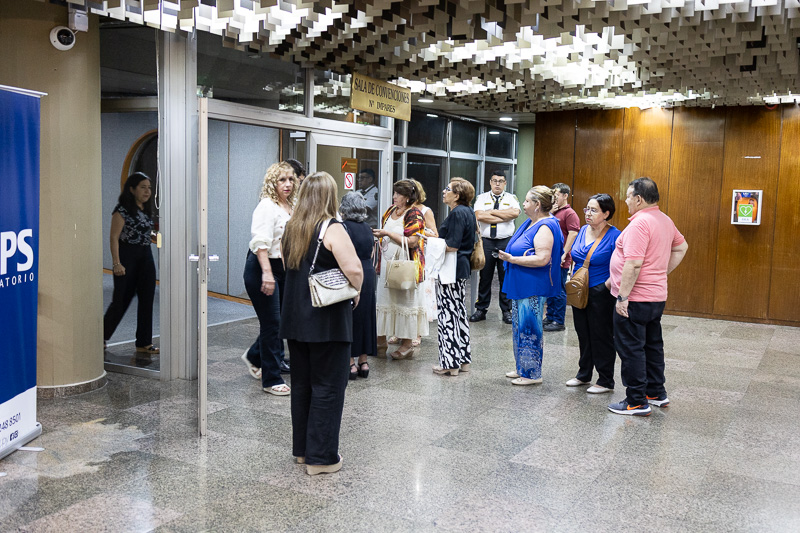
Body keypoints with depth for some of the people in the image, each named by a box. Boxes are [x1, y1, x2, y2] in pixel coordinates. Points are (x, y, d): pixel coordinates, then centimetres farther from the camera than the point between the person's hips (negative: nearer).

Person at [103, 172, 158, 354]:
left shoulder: (147, 210, 12)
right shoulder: (123, 210, -10)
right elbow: (114, 238, -14)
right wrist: (117, 263, -20)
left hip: (146, 257, 7)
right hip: (127, 256, -7)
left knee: (147, 300, 3)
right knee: (122, 300, 0)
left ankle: (144, 343, 9)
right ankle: (101, 337, 20)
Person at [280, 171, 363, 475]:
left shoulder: (292, 229, 8)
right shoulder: (332, 229, -14)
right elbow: (354, 269, -24)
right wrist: (355, 294, -8)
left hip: (295, 318, 7)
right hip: (328, 321, -7)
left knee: (301, 384, 17)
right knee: (328, 387, 2)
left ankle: (302, 449, 28)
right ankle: (321, 457, 8)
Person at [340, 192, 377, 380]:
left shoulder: (344, 226, -11)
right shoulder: (367, 228, 9)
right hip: (368, 275, 7)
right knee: (364, 317, 13)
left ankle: (351, 363, 4)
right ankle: (363, 362, 18)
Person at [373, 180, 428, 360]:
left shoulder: (414, 214, -11)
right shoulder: (391, 211, 12)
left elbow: (411, 242, -20)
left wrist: (388, 233, -21)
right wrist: (377, 234, 6)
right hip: (386, 264, 8)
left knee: (405, 302, 0)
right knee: (384, 300, 11)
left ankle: (407, 344, 8)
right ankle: (381, 339, 21)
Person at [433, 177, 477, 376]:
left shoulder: (457, 213, -18)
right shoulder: (468, 211, 12)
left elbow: (453, 246, -24)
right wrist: (438, 239, 12)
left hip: (452, 269, -10)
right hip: (462, 268, 10)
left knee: (448, 314, -3)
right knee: (459, 312, 16)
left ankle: (450, 363, 2)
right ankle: (464, 359, 24)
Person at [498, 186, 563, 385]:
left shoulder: (545, 227, -18)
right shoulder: (531, 223, 14)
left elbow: (542, 259, -27)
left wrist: (512, 259, -24)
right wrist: (508, 255, 13)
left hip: (533, 289, -11)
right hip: (522, 286, 11)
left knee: (529, 328, -3)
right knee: (520, 326, 16)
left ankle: (532, 373, 8)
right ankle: (522, 369, 27)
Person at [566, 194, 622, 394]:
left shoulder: (614, 236, -14)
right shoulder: (583, 231, 7)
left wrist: (607, 285, -17)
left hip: (601, 294, -7)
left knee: (602, 337, 2)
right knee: (583, 334, 16)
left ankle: (606, 381, 14)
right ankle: (583, 375, 30)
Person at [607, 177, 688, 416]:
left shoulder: (640, 223, -20)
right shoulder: (665, 221, 10)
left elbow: (633, 264, -26)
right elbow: (681, 247, 23)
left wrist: (622, 296, -22)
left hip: (635, 299, -10)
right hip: (657, 296, 10)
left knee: (631, 349, -1)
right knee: (652, 345, 19)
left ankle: (637, 402, 4)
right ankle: (657, 393, 30)